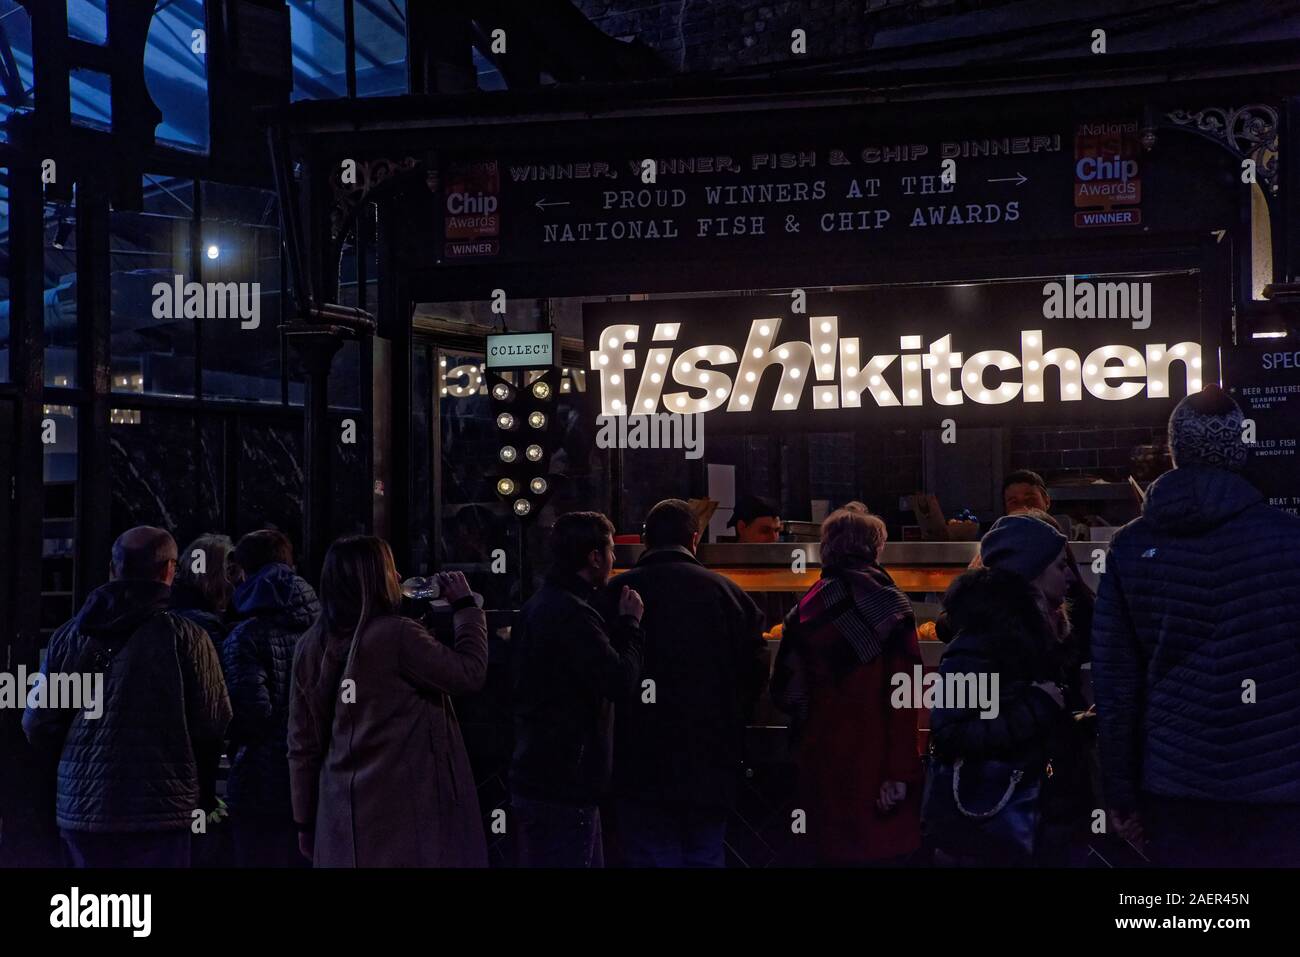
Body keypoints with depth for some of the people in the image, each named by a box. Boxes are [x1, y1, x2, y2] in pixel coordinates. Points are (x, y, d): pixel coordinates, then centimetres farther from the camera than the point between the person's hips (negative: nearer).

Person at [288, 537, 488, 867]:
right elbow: (470, 673, -8)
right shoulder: (395, 635, -15)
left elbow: (302, 744, 8)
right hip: (403, 814, -6)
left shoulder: (311, 646, 4)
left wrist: (307, 820, 16)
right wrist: (466, 605, 3)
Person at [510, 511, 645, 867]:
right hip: (563, 787, -10)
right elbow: (621, 681, -24)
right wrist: (630, 623, -7)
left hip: (536, 776, 10)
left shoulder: (537, 606, 13)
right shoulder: (571, 613, -20)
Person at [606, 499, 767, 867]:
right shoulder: (727, 592, 0)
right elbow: (757, 670, 1)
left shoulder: (619, 592, -7)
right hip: (711, 767, 3)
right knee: (706, 858, 14)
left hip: (643, 766, -2)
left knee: (652, 855, 4)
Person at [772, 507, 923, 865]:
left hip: (821, 760, 4)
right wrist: (900, 772, -14)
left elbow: (785, 690, 7)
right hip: (874, 763, -4)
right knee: (882, 850, 2)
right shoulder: (888, 605, -7)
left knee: (832, 851, 13)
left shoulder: (807, 609, 4)